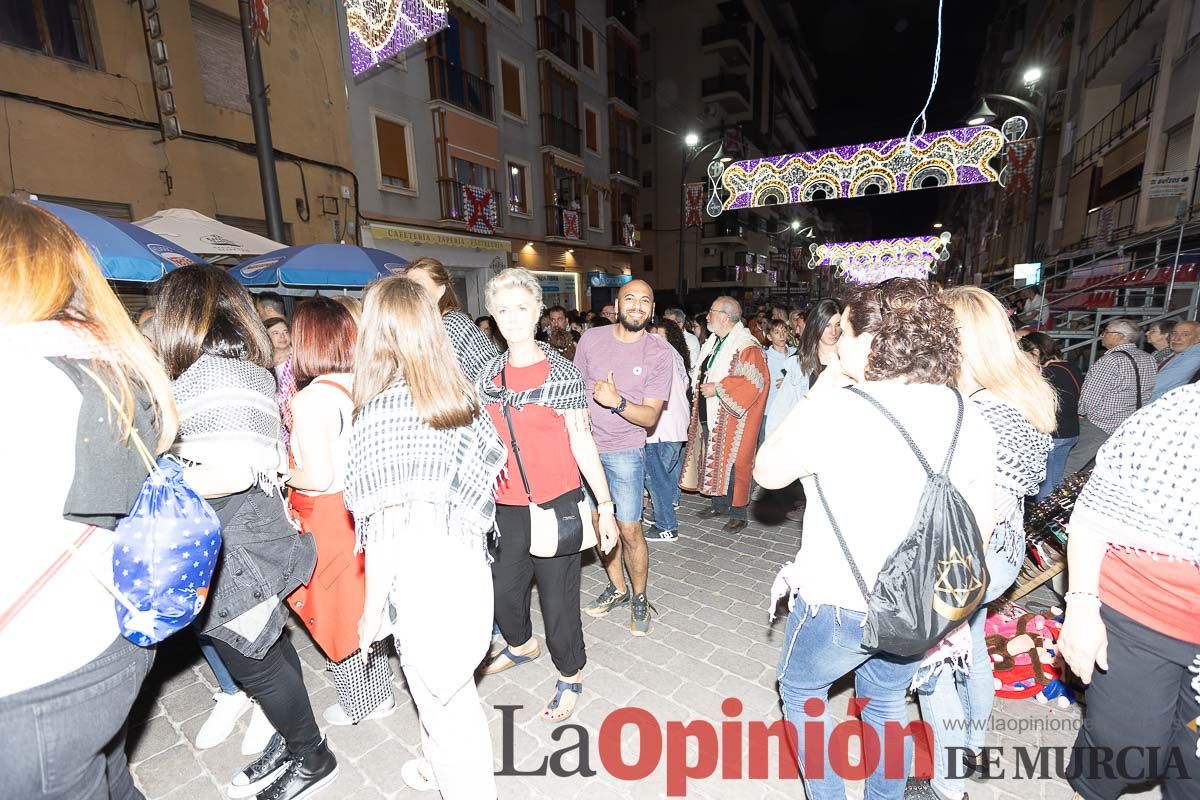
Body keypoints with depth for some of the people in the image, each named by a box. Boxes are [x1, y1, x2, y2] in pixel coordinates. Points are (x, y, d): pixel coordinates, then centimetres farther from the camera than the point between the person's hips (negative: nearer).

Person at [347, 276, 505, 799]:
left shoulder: (383, 410, -21)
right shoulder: (459, 393, -1)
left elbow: (386, 529, -19)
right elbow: (487, 469, 5)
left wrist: (371, 613, -8)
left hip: (424, 584, -7)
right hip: (465, 567, 8)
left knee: (448, 705, 16)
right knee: (448, 691, 30)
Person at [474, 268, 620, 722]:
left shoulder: (562, 373, -8)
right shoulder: (489, 375, 4)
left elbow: (581, 441, -6)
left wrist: (605, 506, -7)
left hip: (556, 504, -4)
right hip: (505, 508, 5)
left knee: (557, 597, 8)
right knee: (502, 588, 20)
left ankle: (569, 676, 36)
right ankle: (521, 645, 53)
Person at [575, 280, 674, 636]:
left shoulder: (659, 351, -8)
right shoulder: (591, 339, -1)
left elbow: (651, 416, -11)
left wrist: (617, 401, -29)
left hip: (625, 451, -3)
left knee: (630, 531, 3)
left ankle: (639, 598, 29)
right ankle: (617, 588, 39)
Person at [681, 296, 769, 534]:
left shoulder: (746, 346, -15)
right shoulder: (712, 342, 12)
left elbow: (753, 381, -23)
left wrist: (718, 389, -21)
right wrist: (702, 388, 11)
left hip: (731, 419, -8)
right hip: (709, 416, 8)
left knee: (732, 463, 0)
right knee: (713, 461, 16)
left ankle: (739, 512, 16)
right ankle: (719, 505, 32)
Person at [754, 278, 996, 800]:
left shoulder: (837, 409, -25)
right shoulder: (968, 416, -4)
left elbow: (766, 473, -10)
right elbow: (980, 523, 3)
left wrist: (818, 392, -8)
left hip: (840, 603, -6)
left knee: (800, 691, 23)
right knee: (886, 699, 30)